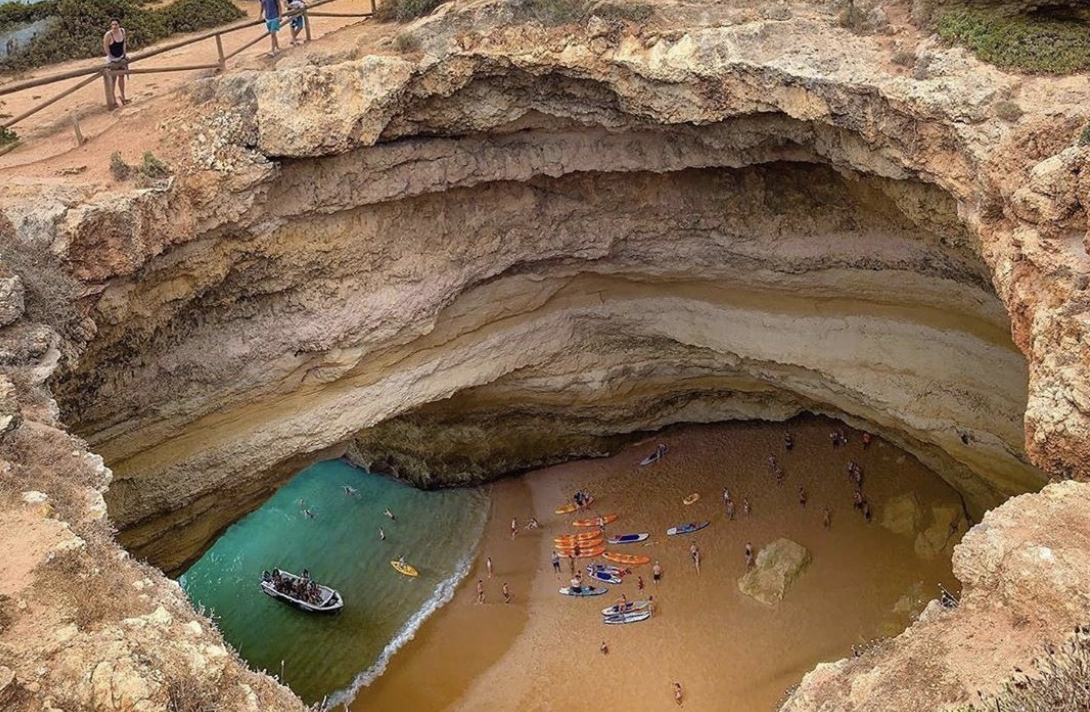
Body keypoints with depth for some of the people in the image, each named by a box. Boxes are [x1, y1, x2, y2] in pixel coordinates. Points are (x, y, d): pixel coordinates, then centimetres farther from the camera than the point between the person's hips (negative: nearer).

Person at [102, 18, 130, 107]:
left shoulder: (122, 31, -7)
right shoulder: (108, 35, -25)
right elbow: (106, 47, -18)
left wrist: (125, 54, 4)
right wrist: (112, 58, -17)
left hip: (121, 57, 6)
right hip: (112, 59, -6)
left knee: (121, 76, 15)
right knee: (113, 78, -1)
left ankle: (123, 97, 27)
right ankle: (112, 99, 6)